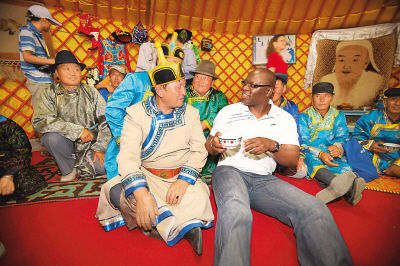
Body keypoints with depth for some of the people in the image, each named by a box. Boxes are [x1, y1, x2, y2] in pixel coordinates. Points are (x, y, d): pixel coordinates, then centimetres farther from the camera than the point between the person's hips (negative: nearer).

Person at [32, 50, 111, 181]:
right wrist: (78, 131, -26)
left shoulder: (91, 92, -1)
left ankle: (81, 166, 14)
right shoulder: (49, 94, -3)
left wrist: (100, 147, -11)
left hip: (90, 143, 0)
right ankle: (68, 169, -3)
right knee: (52, 137, -31)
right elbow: (39, 121, -19)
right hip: (67, 143, 0)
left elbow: (106, 119, -4)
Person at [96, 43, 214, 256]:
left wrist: (183, 181, -19)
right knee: (117, 191, -29)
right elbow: (128, 156, -16)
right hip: (146, 176, 0)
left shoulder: (190, 113, 4)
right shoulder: (137, 113, -5)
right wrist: (141, 194, -32)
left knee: (199, 199, -29)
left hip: (181, 176, 1)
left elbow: (199, 151, -2)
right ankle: (182, 227, -20)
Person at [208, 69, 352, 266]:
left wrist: (272, 145, -14)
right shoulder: (228, 111, 11)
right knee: (236, 213, -38)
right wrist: (214, 144, -14)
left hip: (265, 179, 2)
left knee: (316, 211, -23)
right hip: (230, 170, -1)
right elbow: (209, 148, 12)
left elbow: (293, 160, 7)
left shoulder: (284, 119, 13)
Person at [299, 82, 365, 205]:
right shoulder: (304, 116, 5)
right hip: (311, 153, -3)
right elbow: (303, 142, -4)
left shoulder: (338, 115, 15)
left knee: (345, 166, -30)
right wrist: (320, 153, -23)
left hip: (333, 153, 4)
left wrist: (338, 147, -19)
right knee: (313, 162, -37)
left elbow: (343, 137, 8)